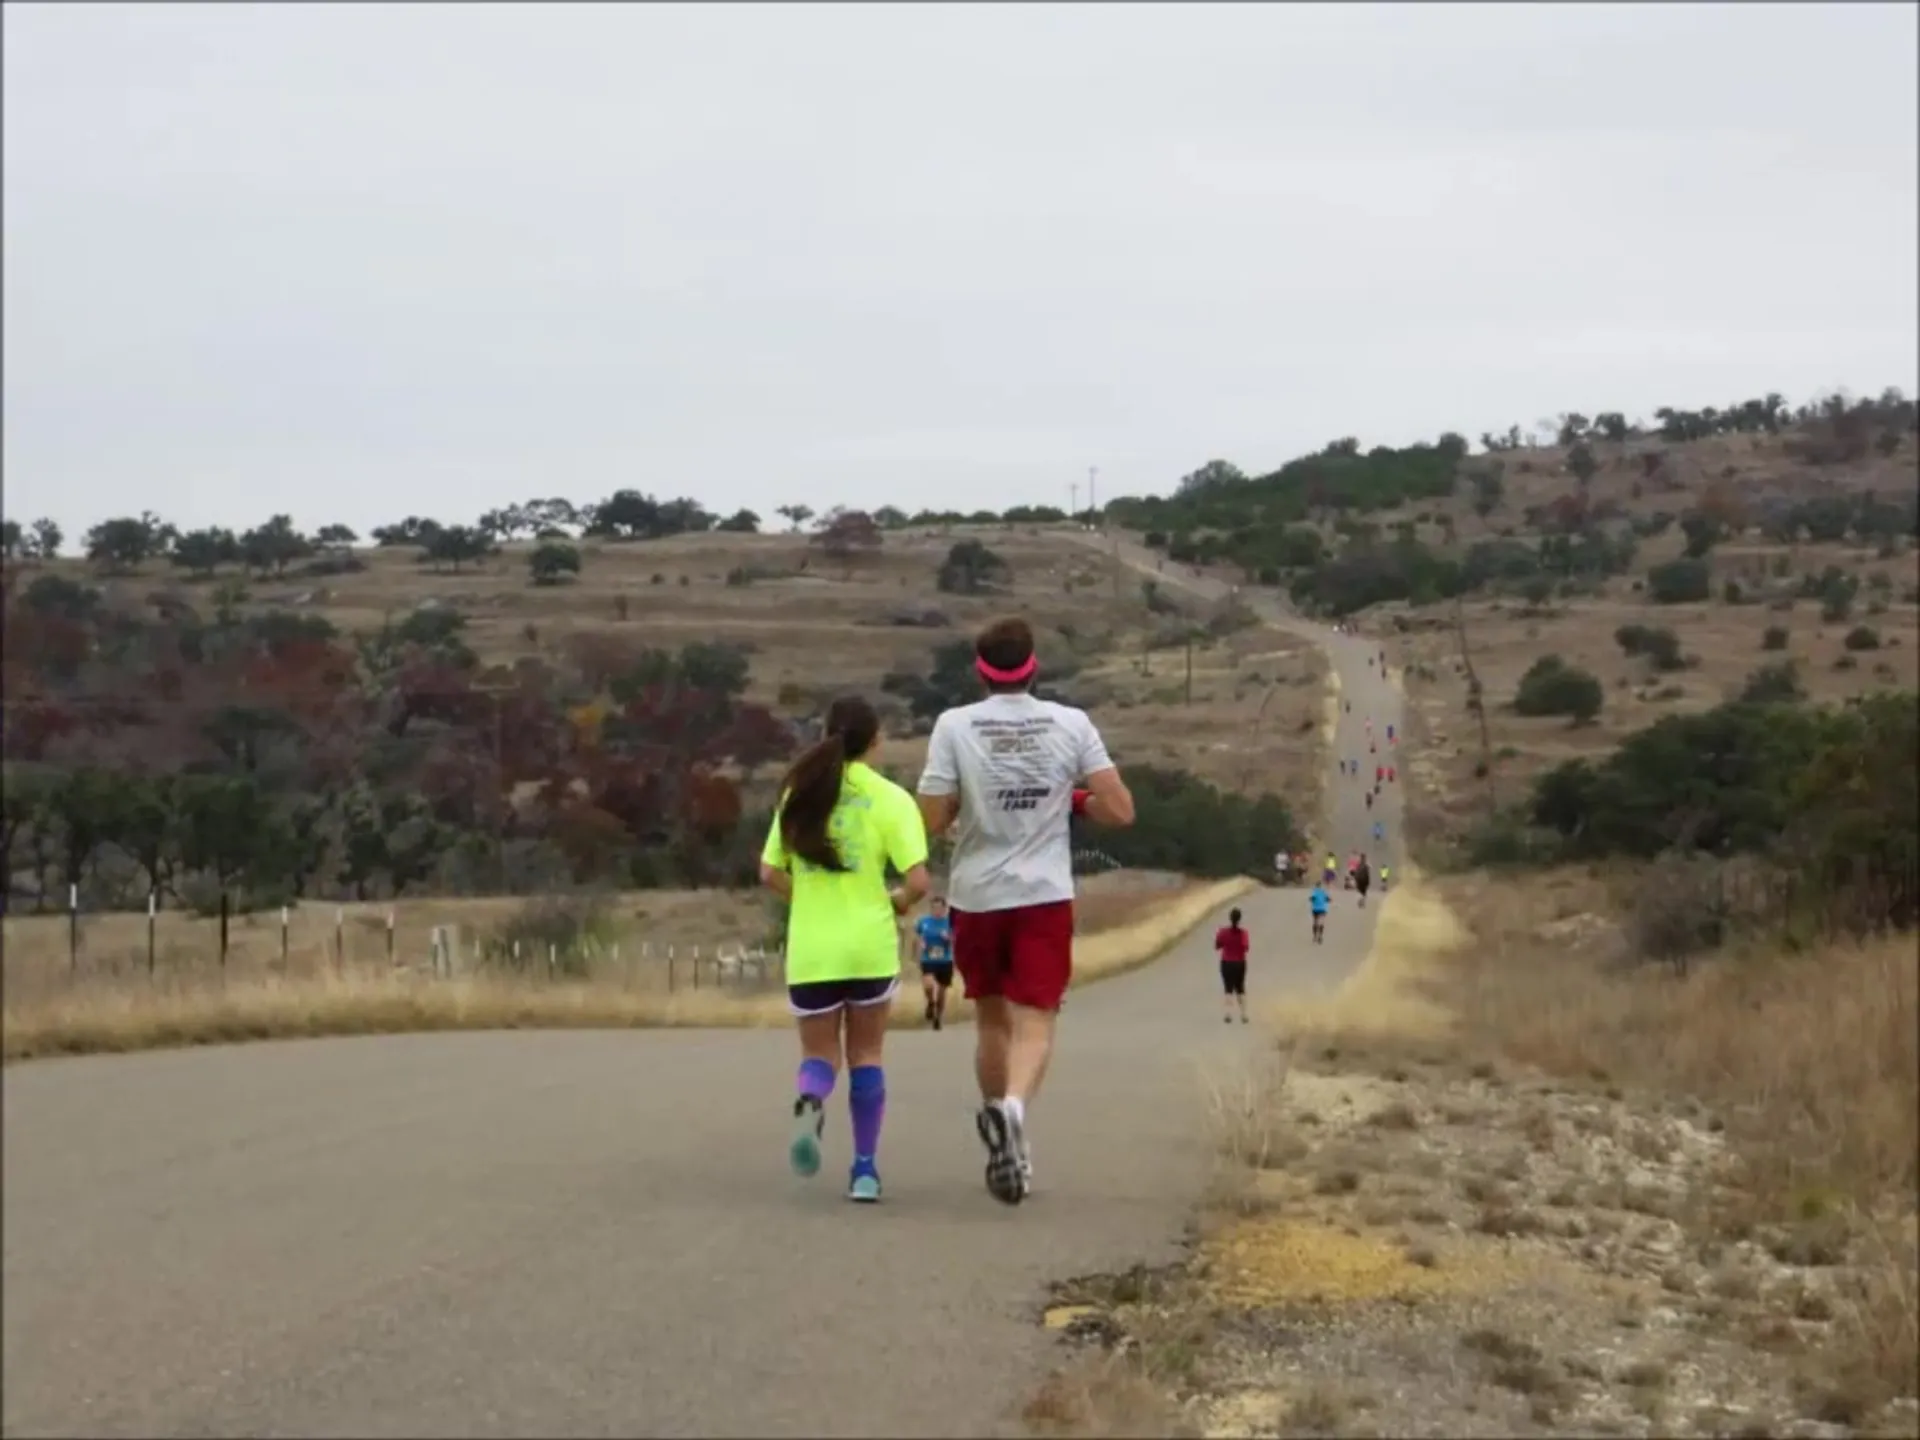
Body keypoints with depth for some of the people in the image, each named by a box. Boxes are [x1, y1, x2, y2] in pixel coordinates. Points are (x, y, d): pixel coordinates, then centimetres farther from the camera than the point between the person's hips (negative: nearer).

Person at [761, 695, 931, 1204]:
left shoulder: (800, 793, 4)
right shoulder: (890, 799, -7)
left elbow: (770, 873, 6)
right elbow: (917, 881, -13)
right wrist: (896, 904, 8)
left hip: (810, 950, 2)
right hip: (871, 945, -2)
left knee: (820, 1055, 14)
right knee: (866, 1055, 15)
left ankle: (809, 1102, -21)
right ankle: (865, 1170, 13)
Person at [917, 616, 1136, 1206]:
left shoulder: (954, 726, -6)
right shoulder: (1071, 724, -3)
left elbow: (933, 820, -9)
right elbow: (1119, 810, -5)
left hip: (975, 896, 1)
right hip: (1045, 897, -1)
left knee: (991, 1020, 18)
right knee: (1035, 1023, -2)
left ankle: (1000, 1129, 25)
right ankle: (1013, 1103, -31)